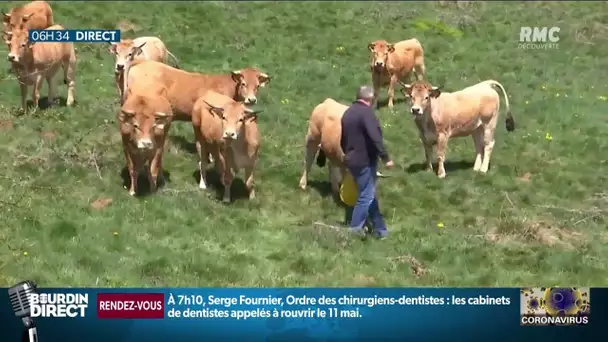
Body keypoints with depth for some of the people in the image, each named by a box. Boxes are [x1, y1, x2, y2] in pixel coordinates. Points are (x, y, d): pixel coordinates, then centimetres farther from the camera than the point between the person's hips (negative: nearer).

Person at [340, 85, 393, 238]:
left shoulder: (347, 112, 12)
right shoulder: (366, 112, -15)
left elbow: (342, 140, 20)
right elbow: (375, 137, -25)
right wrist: (385, 158, -23)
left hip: (352, 160, 9)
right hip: (365, 160, -9)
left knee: (369, 194, 15)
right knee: (366, 196, -2)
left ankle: (379, 229, 21)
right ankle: (354, 230, -1)